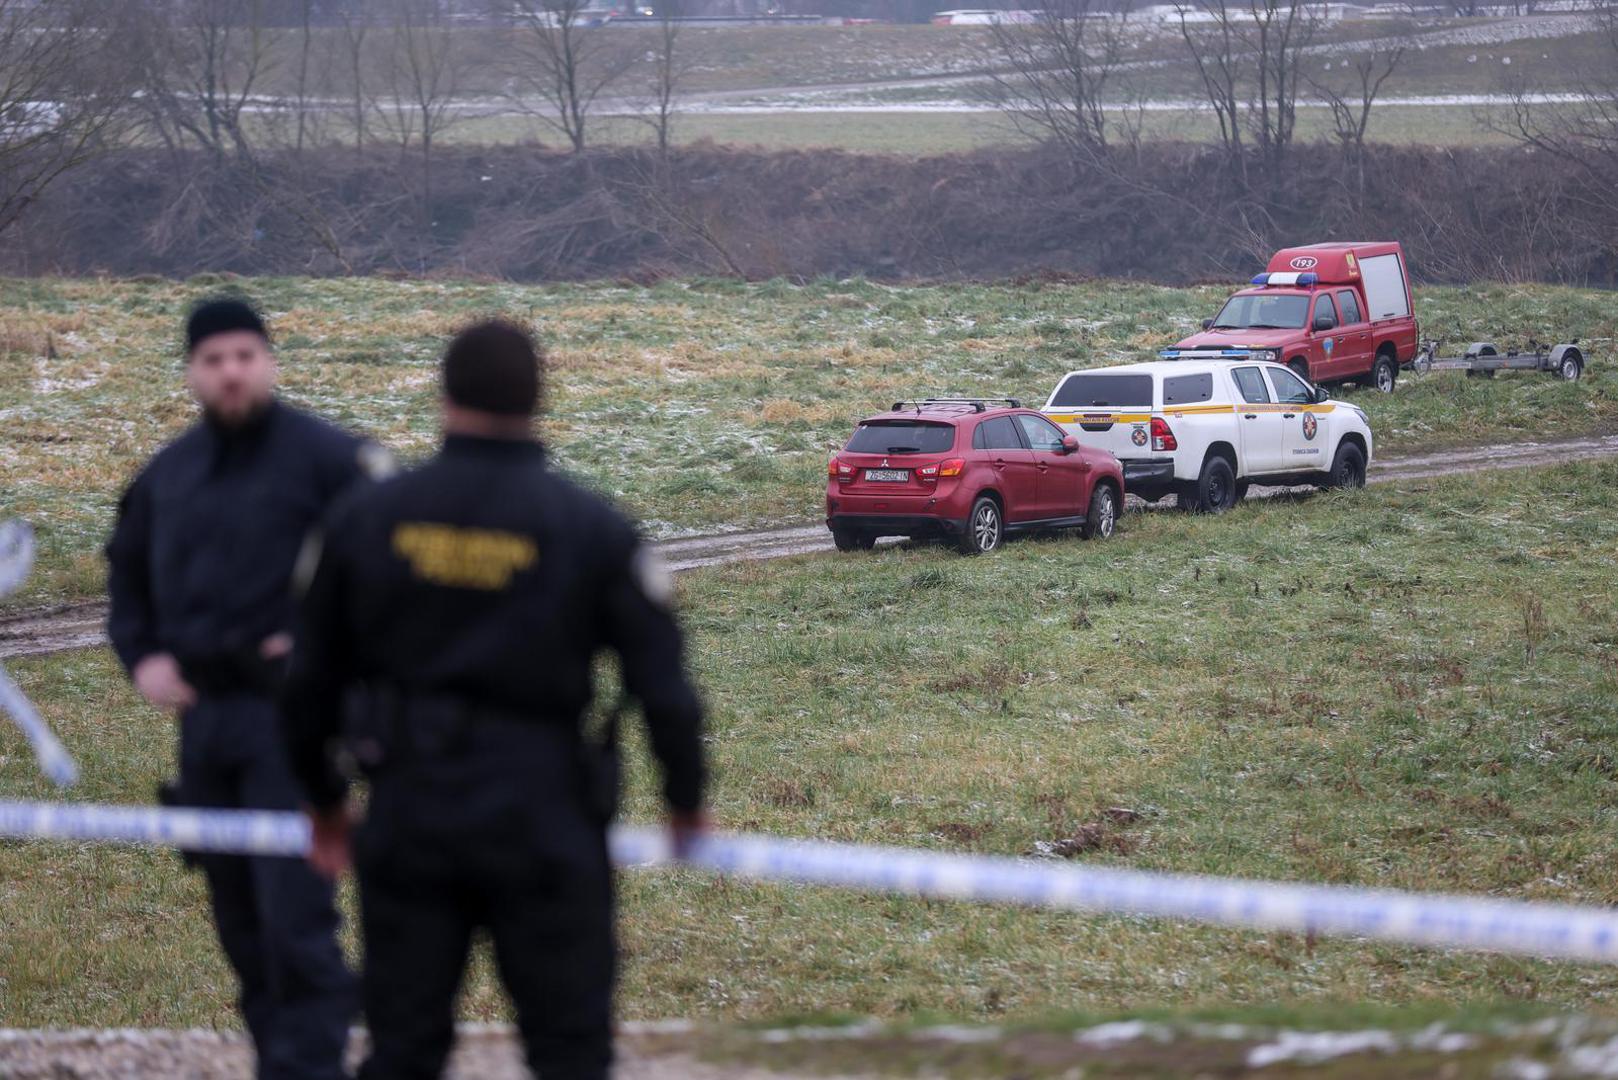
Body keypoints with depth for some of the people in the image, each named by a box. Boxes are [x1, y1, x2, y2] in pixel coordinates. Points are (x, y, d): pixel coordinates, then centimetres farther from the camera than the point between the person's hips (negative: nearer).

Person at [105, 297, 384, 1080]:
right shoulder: (168, 473, 12)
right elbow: (127, 570, 25)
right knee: (239, 919, 13)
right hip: (203, 716, 7)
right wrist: (140, 657, 9)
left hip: (292, 719, -7)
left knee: (294, 913, -12)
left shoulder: (326, 457, -8)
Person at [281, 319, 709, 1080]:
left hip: (407, 813, 3)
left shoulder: (365, 518, 1)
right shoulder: (591, 530, -7)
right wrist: (685, 802, 11)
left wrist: (324, 802, 23)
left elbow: (312, 679, 8)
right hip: (541, 817, -3)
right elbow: (662, 682, -6)